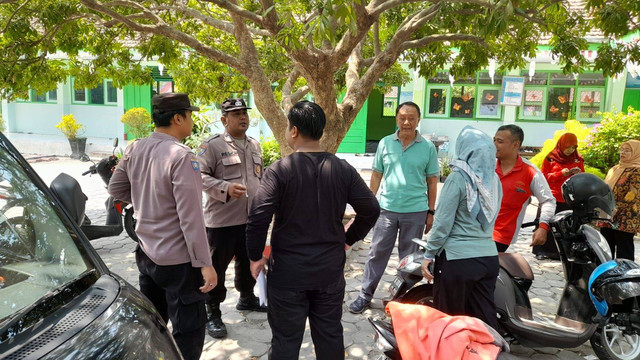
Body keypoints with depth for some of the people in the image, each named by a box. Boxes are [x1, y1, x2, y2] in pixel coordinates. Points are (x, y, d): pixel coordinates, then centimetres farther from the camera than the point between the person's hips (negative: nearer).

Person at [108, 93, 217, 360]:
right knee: (188, 333, 6)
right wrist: (204, 263, -18)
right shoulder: (181, 156, -21)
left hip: (146, 254, 8)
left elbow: (116, 188, 16)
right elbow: (190, 217, -23)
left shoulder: (135, 149, 1)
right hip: (178, 260, -8)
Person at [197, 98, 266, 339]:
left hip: (251, 219, 7)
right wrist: (226, 188, -28)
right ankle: (212, 313, 21)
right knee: (217, 267, 4)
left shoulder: (254, 145, 13)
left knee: (248, 262, 22)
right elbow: (200, 175, -15)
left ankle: (246, 298, 44)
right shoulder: (212, 145, -10)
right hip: (222, 220, -7)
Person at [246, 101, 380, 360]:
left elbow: (258, 217, -20)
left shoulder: (278, 171, -14)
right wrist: (349, 239, 12)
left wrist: (255, 256, -5)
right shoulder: (343, 169, -3)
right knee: (330, 336, 19)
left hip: (288, 273, -3)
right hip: (331, 271, 4)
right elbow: (371, 210, 0)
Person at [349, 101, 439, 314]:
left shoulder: (428, 148, -1)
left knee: (409, 257, 12)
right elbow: (376, 176, 7)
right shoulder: (385, 143, 2)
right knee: (377, 253, 6)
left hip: (415, 211, -1)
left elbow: (432, 182, 4)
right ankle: (365, 295, 18)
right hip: (387, 208, 1)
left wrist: (430, 212, 3)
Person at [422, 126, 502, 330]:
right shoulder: (494, 179, 6)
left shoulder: (458, 178, -12)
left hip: (457, 259, -6)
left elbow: (443, 222, -13)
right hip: (489, 257, 6)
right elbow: (490, 218, 13)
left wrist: (429, 254, -6)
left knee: (450, 319, 8)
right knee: (486, 316, 14)